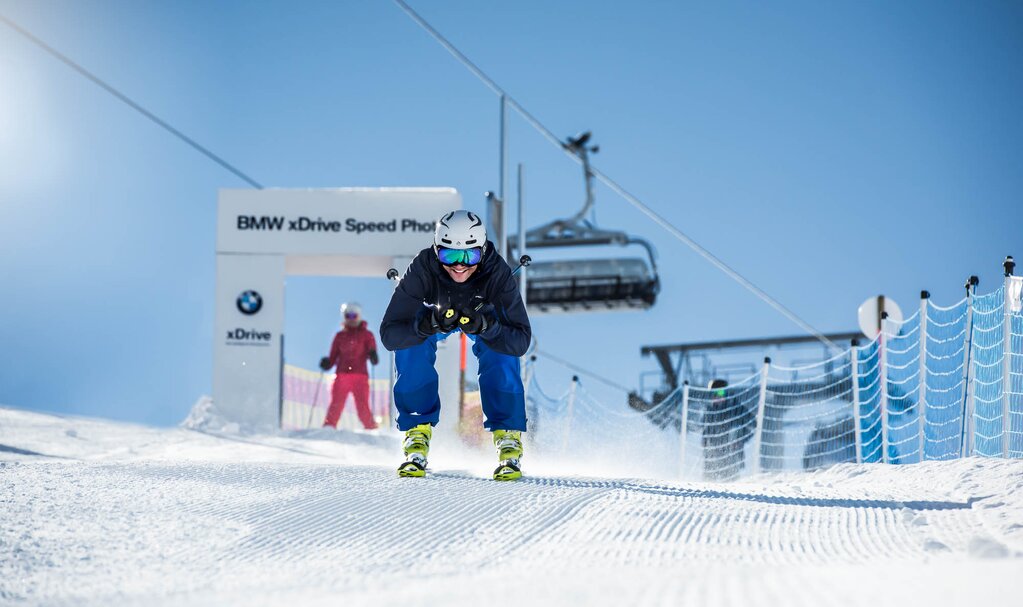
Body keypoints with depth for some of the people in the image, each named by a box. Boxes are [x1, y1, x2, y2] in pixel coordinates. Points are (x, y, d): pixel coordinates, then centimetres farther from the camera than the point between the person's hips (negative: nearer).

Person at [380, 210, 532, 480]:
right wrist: (426, 325, -56)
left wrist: (486, 327, -57)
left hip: (483, 314, 0)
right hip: (434, 311, 0)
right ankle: (417, 436, -13)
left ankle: (508, 440, -12)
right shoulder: (421, 270, -38)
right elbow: (389, 335, -38)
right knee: (409, 344, -28)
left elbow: (521, 341, -39)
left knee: (502, 351, -28)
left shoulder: (497, 273, -38)